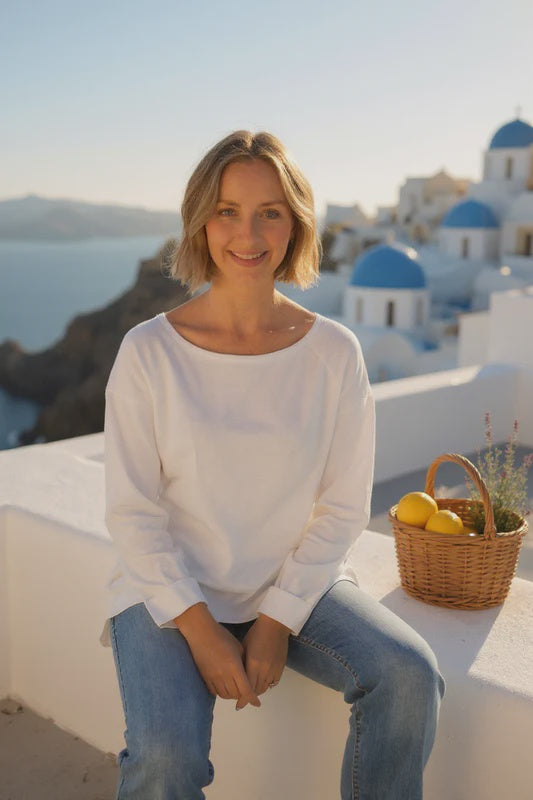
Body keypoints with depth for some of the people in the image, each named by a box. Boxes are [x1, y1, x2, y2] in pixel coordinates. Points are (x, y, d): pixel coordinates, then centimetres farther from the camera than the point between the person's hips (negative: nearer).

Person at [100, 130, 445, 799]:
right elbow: (132, 511, -7)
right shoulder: (148, 351, -9)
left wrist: (277, 623, -9)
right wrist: (199, 628, -14)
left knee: (409, 675, -20)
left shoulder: (334, 352, -5)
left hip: (299, 582, 2)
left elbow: (343, 508, -2)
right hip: (171, 588, -1)